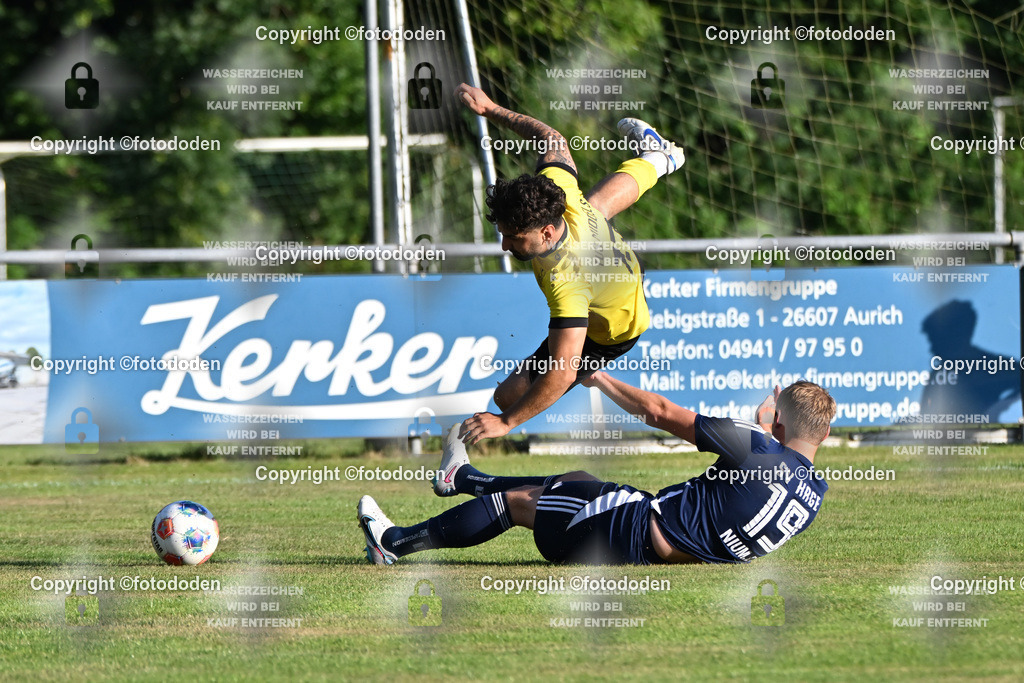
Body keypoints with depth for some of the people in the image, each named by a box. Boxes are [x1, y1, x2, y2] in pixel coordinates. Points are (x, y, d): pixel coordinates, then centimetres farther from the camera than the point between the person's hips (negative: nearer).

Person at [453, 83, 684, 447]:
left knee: (510, 395, -7)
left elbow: (563, 373, -51)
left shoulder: (564, 283, -51)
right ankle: (654, 160, 66)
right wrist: (490, 110, -9)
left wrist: (506, 422, -49)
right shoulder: (555, 184, -35)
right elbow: (552, 139, -12)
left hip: (608, 335, -6)